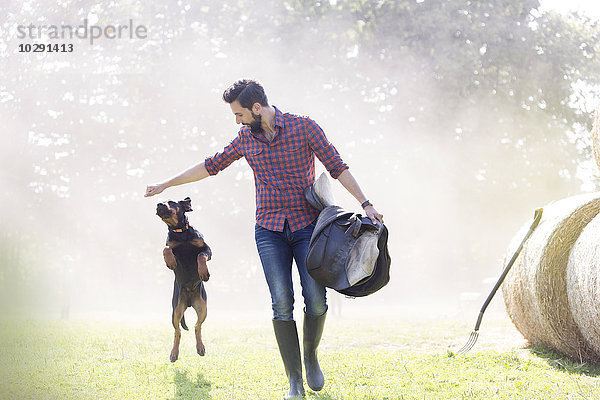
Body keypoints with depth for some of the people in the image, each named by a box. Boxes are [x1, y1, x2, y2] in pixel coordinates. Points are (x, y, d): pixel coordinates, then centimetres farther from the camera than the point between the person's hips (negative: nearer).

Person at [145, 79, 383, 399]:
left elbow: (337, 167, -4)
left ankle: (310, 355, 17)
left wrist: (366, 204, -13)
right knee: (282, 302, -10)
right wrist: (166, 184, 23)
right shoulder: (246, 138, 8)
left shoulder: (304, 128, -4)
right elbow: (212, 165, 19)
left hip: (307, 225, -2)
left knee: (315, 298, -12)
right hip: (269, 231, 2)